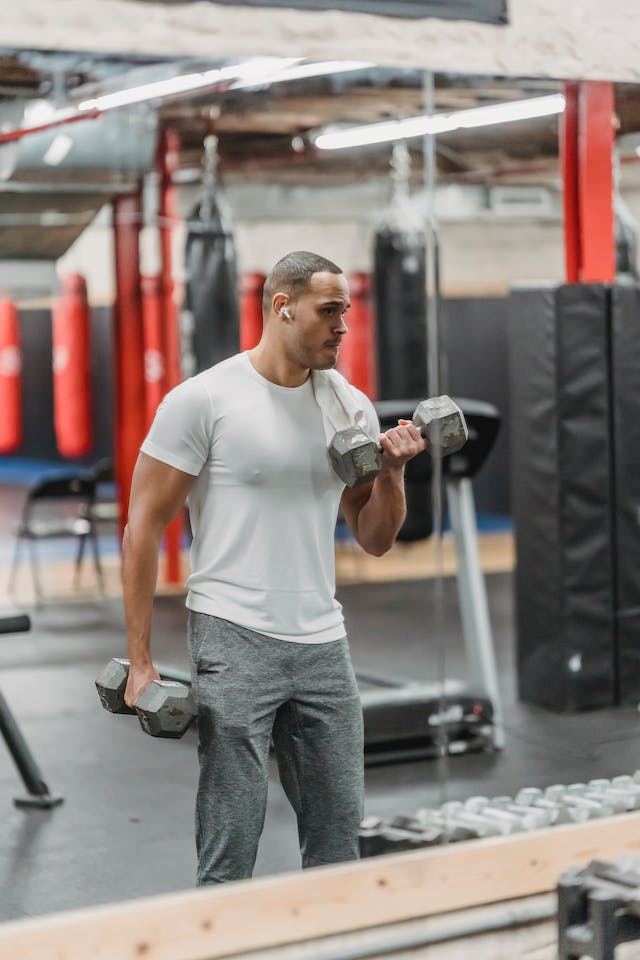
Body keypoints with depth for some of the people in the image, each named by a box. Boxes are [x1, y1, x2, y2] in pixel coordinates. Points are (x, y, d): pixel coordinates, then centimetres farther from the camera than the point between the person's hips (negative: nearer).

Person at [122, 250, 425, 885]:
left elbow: (374, 540, 15)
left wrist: (392, 473, -5)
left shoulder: (352, 408, 9)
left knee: (339, 843, 11)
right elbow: (145, 527, -6)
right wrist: (139, 663, -10)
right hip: (235, 642, -6)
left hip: (323, 645, 6)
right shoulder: (204, 399, -7)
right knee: (230, 853, -3)